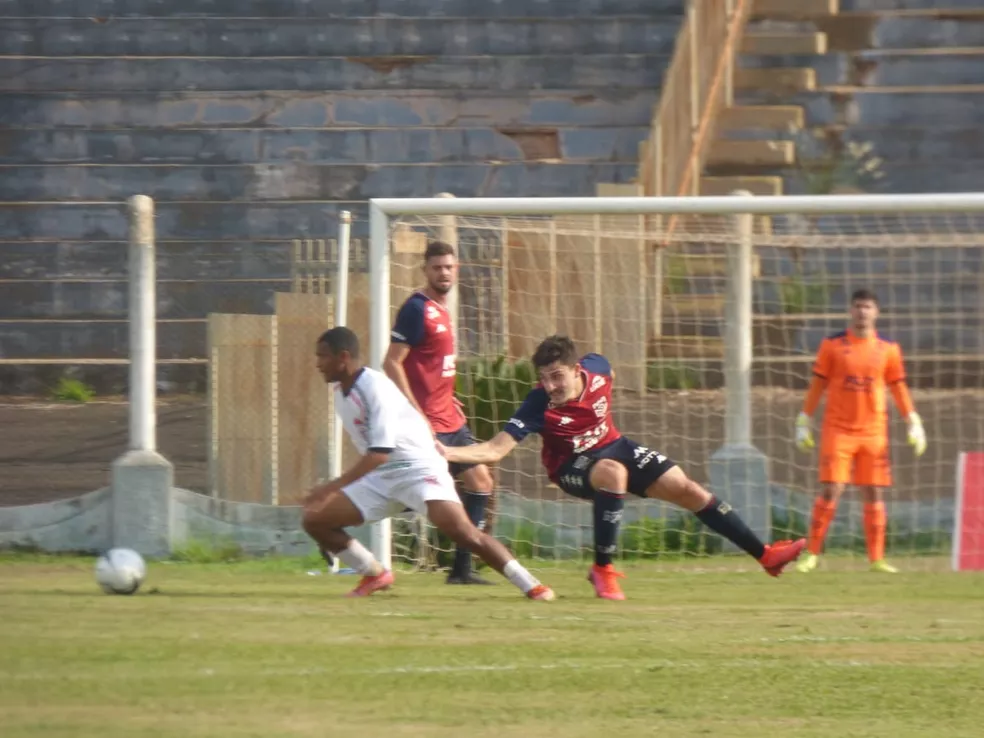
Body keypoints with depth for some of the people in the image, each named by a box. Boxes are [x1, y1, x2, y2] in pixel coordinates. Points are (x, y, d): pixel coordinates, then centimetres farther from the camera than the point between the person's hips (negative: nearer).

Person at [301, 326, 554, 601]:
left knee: (459, 528, -28)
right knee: (315, 520, 1)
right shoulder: (341, 392, 6)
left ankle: (531, 586, -23)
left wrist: (332, 487, -30)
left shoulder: (375, 387, -21)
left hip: (419, 468, -9)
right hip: (380, 477, 9)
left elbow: (380, 453, -28)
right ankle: (375, 576, 16)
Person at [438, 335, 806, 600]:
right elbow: (495, 449, -37)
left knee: (686, 489, 1)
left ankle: (764, 554, 13)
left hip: (613, 446, 5)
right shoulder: (538, 406, -33)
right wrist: (447, 453, -53)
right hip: (572, 467, -5)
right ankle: (603, 570, -27)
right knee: (613, 473, -39)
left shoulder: (597, 369, -21)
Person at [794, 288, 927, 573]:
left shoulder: (888, 349, 7)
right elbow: (818, 384, 6)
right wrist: (803, 422, 4)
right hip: (838, 429, -2)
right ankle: (812, 554, -3)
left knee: (873, 494, 2)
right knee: (831, 490, -10)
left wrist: (914, 423, 6)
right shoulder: (832, 345, 2)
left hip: (874, 431, 2)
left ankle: (877, 559, 6)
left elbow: (898, 388, 12)